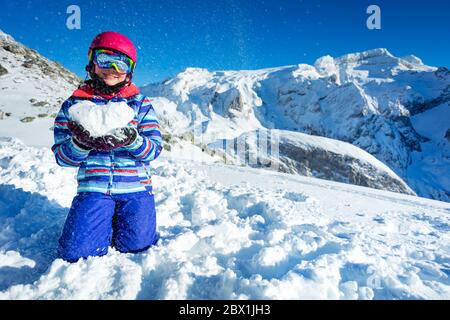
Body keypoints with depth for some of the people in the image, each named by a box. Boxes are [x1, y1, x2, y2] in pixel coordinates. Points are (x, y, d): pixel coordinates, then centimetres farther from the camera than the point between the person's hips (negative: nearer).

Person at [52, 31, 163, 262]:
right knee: (77, 253, -13)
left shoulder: (140, 104, 6)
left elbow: (154, 149, -2)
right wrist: (81, 143, -18)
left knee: (137, 247, -9)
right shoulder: (74, 104, 8)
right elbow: (62, 156, 4)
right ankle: (106, 226, 20)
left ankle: (118, 224, 24)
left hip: (135, 187, 0)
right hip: (93, 188, 1)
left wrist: (131, 140, -22)